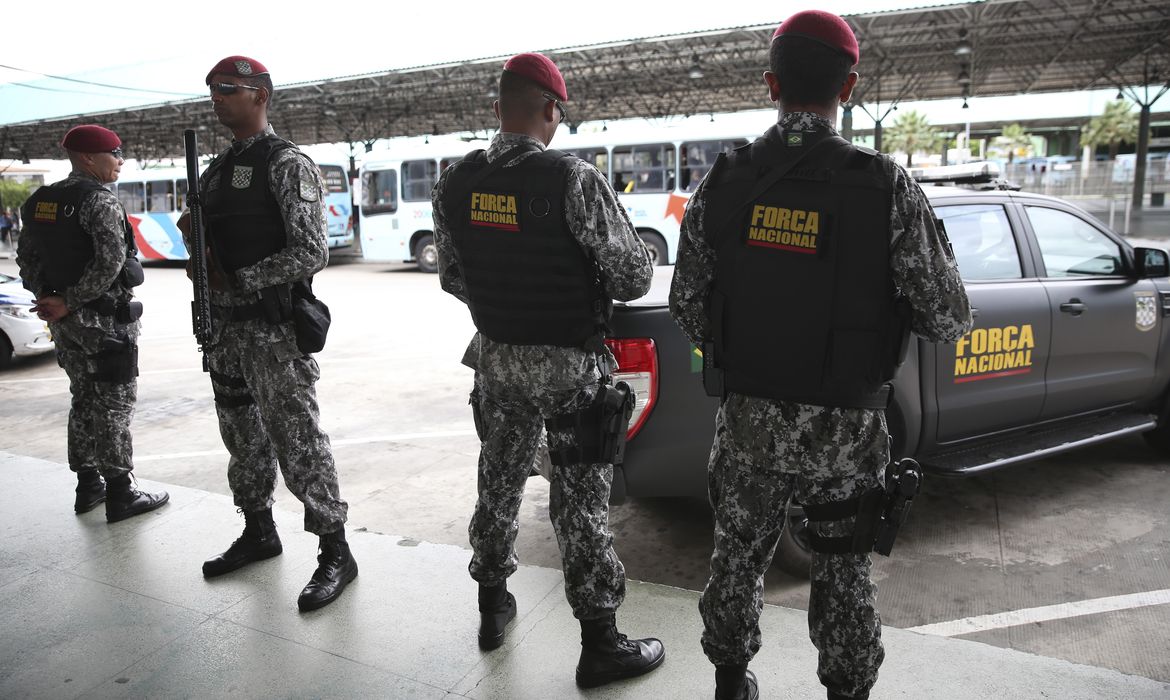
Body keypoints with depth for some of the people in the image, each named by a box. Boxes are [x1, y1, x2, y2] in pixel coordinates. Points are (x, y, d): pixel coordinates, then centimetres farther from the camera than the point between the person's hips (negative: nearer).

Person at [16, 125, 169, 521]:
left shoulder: (40, 202, 12)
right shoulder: (100, 201, -15)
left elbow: (26, 258, 15)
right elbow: (110, 262, -25)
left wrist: (47, 297, 7)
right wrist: (69, 303, -17)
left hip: (65, 321, 8)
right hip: (105, 318, -8)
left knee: (84, 399, 17)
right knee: (114, 404, -2)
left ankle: (88, 486, 24)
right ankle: (119, 495, 4)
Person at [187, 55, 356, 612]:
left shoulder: (288, 165, -9)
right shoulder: (214, 171, 16)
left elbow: (311, 253, -16)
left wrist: (237, 280, -16)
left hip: (273, 329, -8)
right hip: (224, 326, 8)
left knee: (297, 441, -5)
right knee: (242, 436, 17)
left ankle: (336, 553, 6)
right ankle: (258, 533, 34)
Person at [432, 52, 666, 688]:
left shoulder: (454, 185, -2)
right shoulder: (574, 180, -19)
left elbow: (451, 278, 8)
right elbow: (634, 277, -15)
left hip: (496, 358, 5)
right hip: (569, 364, -5)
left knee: (498, 483, 20)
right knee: (580, 504, 5)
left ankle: (493, 609, 38)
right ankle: (600, 645, 19)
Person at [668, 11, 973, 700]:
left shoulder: (722, 184, -7)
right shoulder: (890, 189, -14)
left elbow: (687, 306, -2)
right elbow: (948, 321, -10)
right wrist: (939, 255, 11)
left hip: (747, 416, 2)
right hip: (844, 429, -2)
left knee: (739, 556, 21)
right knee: (844, 570, 19)